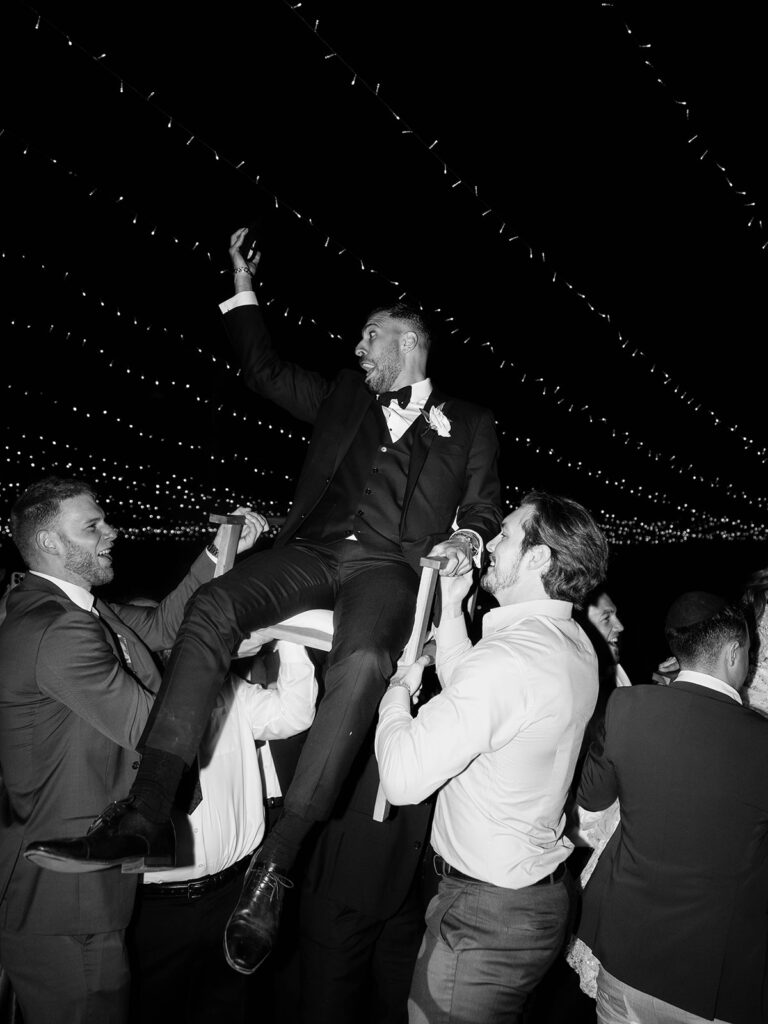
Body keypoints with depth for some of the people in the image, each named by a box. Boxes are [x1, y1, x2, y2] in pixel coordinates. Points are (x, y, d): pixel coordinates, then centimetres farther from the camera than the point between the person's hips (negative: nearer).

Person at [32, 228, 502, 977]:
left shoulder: (469, 425, 18)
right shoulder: (346, 394, 25)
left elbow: (484, 511, 15)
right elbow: (266, 373, 29)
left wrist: (467, 539, -8)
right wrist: (243, 290, 25)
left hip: (390, 568, -3)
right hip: (318, 549, 4)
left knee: (360, 665, -36)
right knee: (212, 606, -26)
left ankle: (273, 864, -33)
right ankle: (146, 812, -30)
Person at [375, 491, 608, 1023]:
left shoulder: (508, 658, -29)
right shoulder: (576, 644, 2)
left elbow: (403, 778, -29)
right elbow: (471, 699, 13)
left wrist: (398, 689, -12)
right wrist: (451, 605, 9)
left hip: (485, 915, -9)